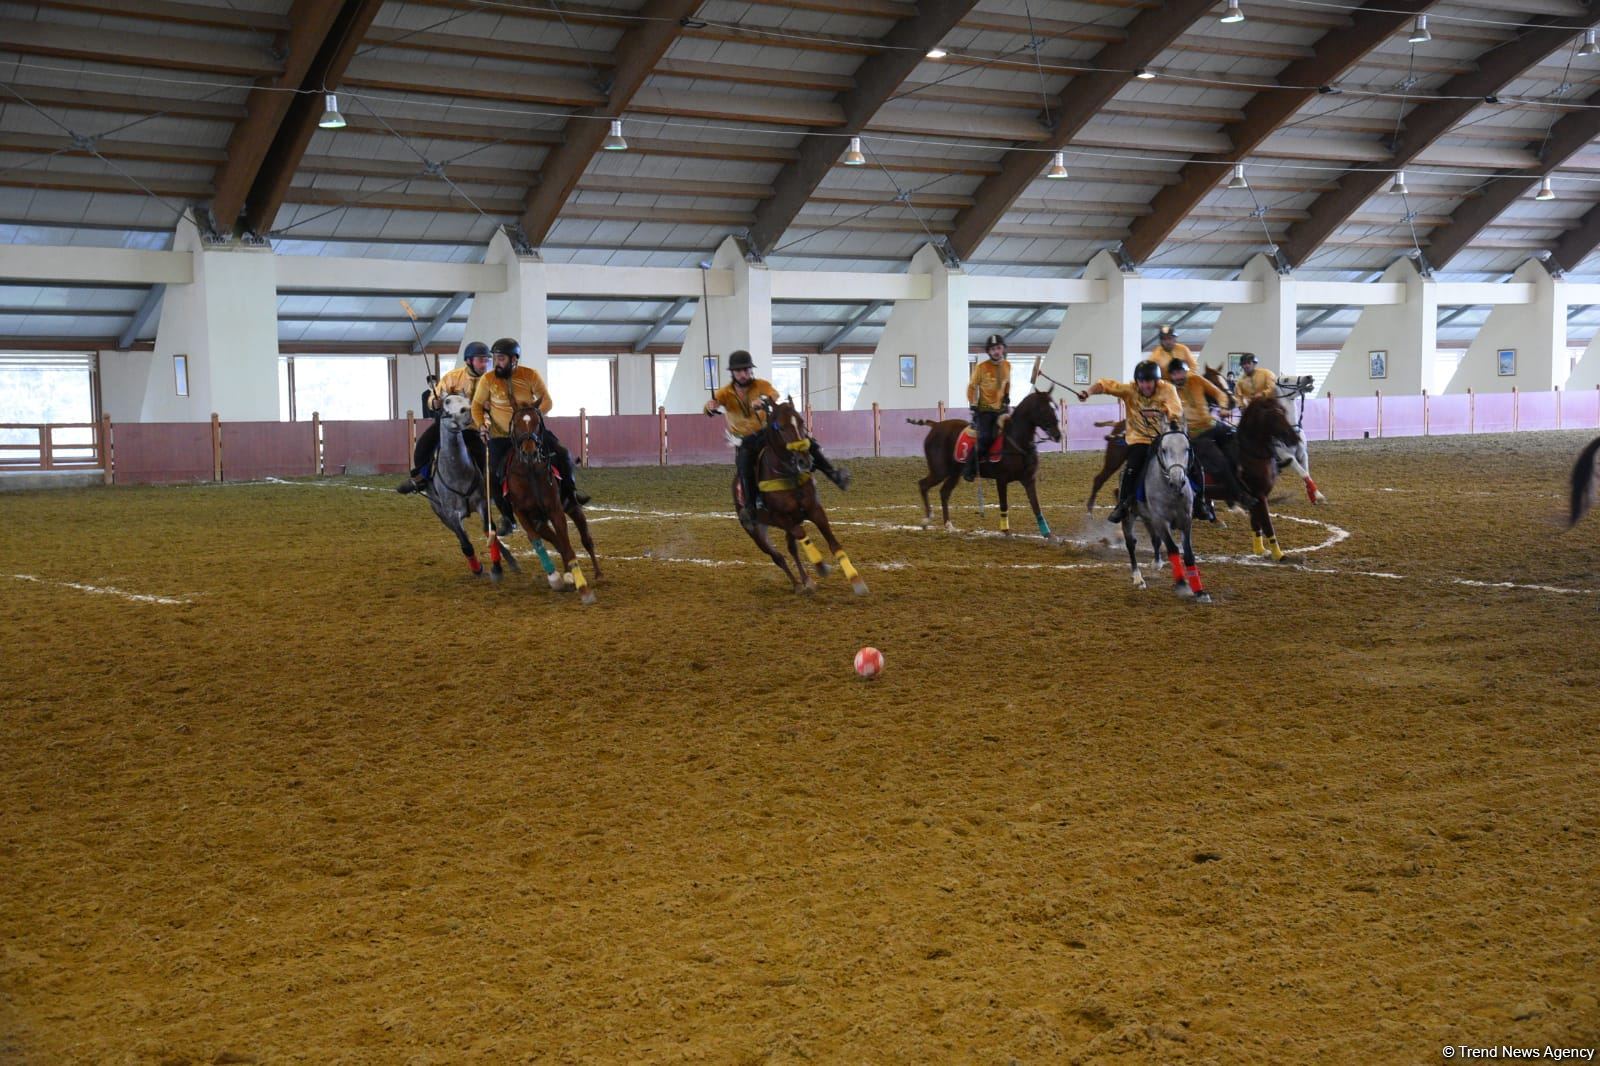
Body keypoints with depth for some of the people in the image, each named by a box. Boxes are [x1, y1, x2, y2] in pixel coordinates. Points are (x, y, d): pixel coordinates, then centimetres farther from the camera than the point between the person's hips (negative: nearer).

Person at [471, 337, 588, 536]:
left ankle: (569, 493, 19)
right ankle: (507, 516, 8)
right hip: (501, 436, -1)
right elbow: (477, 405, 1)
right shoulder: (487, 380, -9)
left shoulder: (530, 376, -8)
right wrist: (481, 424, -18)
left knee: (562, 455, -8)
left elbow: (546, 401, -6)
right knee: (495, 475, -13)